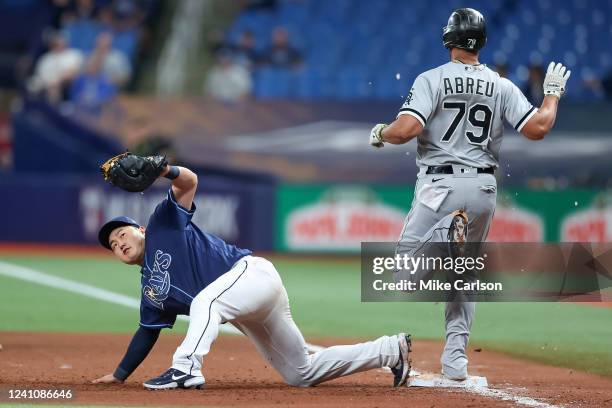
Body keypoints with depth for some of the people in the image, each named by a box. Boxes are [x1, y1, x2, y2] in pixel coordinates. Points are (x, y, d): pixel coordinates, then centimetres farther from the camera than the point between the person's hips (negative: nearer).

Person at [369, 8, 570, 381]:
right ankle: (456, 360, 8)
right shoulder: (502, 87, 3)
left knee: (406, 273, 1)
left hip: (440, 185, -4)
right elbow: (538, 128, -4)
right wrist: (553, 93, 14)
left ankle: (446, 237, -27)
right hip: (484, 189, 4)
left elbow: (407, 129, -18)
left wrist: (380, 133, 4)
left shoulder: (432, 80, -6)